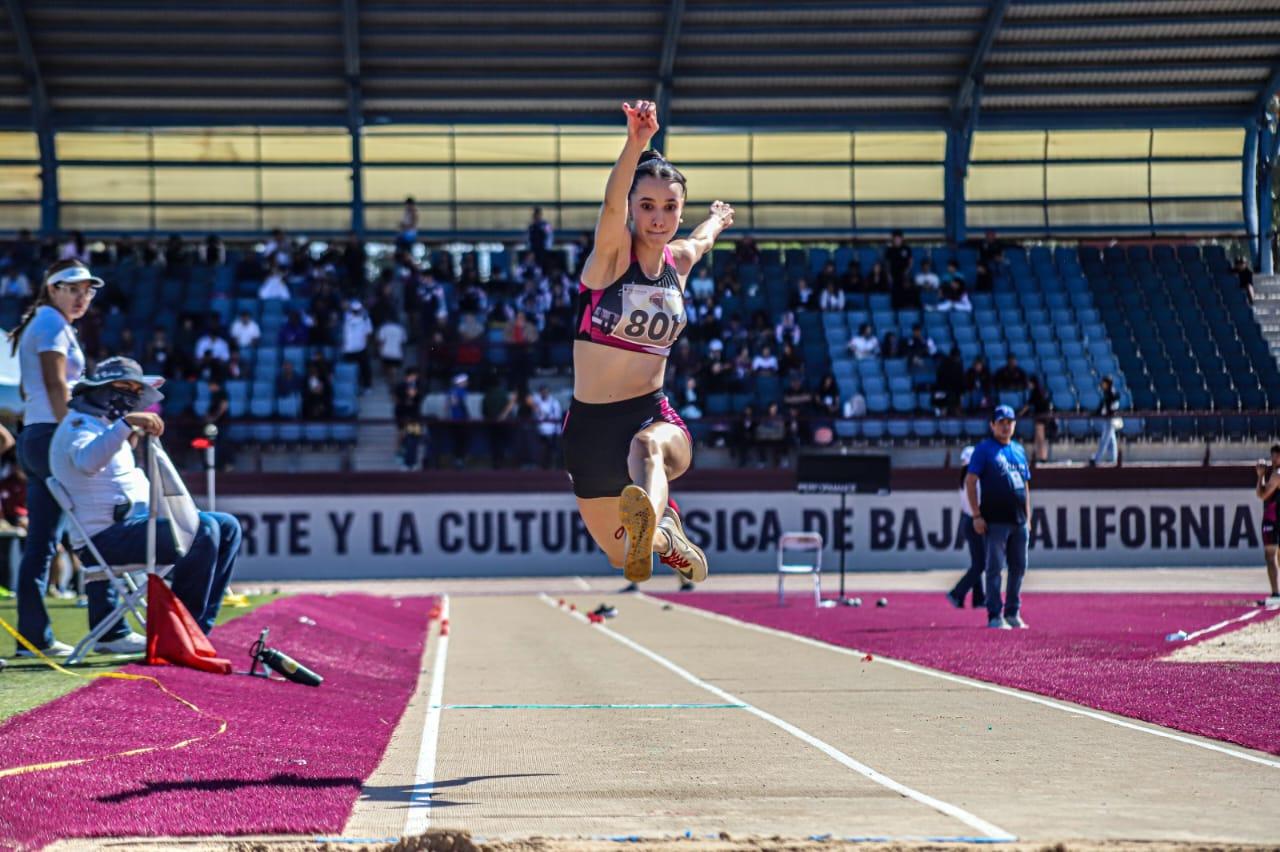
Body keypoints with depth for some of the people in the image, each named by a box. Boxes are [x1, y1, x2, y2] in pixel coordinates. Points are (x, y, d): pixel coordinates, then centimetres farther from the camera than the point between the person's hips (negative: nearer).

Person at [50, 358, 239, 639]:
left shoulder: (103, 423, 24)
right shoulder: (80, 423, -9)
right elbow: (87, 461, -36)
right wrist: (125, 424, -44)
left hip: (136, 522, 11)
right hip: (106, 537, -11)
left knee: (227, 527, 8)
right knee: (203, 531, -28)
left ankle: (197, 628, 1)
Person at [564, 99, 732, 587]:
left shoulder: (679, 261, 5)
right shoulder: (612, 251, -8)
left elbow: (702, 239, 32)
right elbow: (612, 204, -32)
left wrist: (718, 219, 57)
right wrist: (636, 143, -51)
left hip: (653, 415, 0)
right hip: (591, 421, 0)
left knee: (649, 445, -40)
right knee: (619, 555, 7)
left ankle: (648, 523, -58)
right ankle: (665, 531, 27)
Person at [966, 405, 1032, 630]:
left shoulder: (1018, 450, 18)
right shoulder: (984, 449, -1)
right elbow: (970, 481, -6)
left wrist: (1027, 516, 17)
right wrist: (977, 515, -13)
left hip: (1019, 521, 6)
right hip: (995, 521, -6)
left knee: (1019, 567, 10)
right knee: (995, 567, -5)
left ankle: (1013, 613, 20)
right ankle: (994, 616, -4)